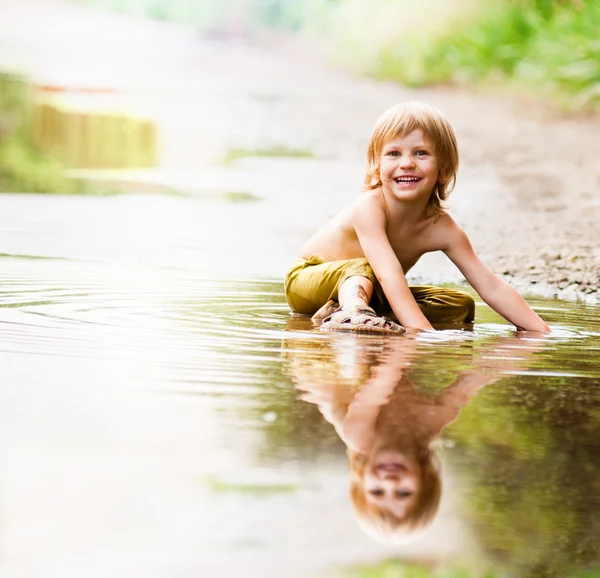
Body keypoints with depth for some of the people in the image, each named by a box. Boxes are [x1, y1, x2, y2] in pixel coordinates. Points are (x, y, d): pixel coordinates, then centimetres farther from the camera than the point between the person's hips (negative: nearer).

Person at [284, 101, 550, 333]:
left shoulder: (441, 228, -19)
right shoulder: (370, 208, -34)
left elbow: (493, 288, -18)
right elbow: (389, 275, -46)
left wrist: (542, 331, -28)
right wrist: (424, 332, -58)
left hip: (374, 295, 7)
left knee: (463, 305, -2)